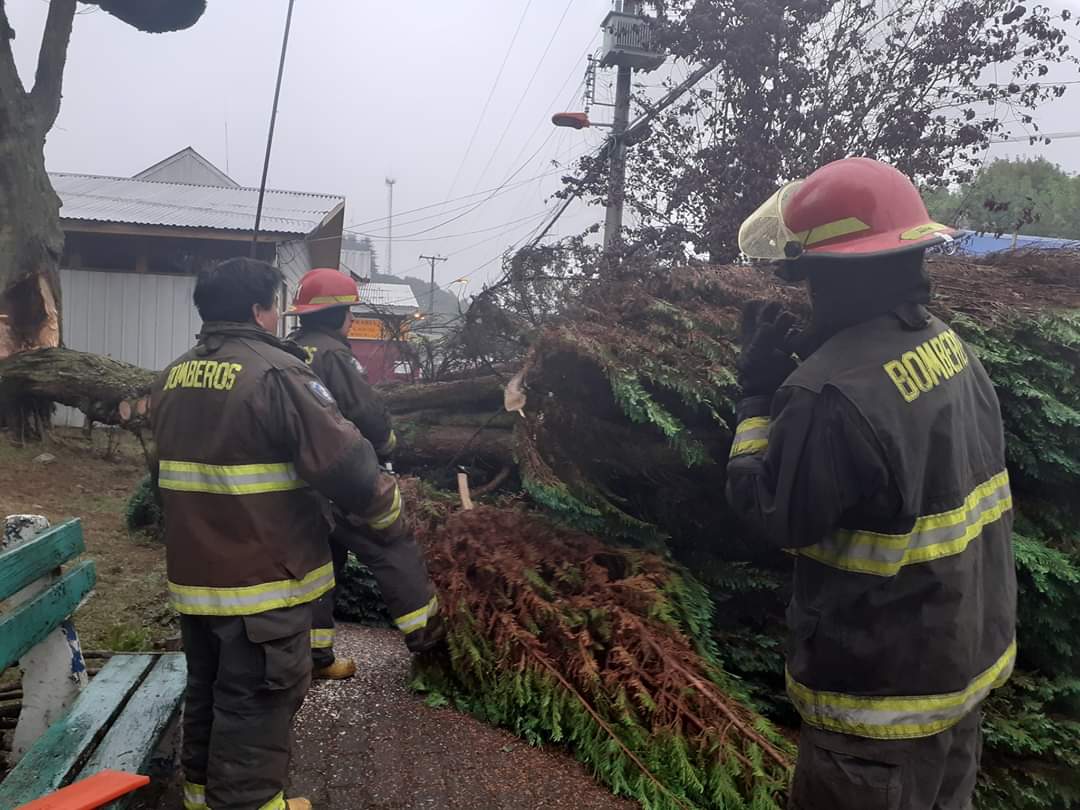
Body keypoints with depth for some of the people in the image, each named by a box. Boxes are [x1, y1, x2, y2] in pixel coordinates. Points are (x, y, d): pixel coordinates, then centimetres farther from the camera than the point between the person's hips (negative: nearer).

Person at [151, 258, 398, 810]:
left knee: (206, 692, 24)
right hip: (264, 578, -8)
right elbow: (346, 464, -22)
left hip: (193, 574, 8)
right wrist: (383, 506, -3)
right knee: (254, 705, 5)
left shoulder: (172, 379, 7)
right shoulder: (276, 373, -20)